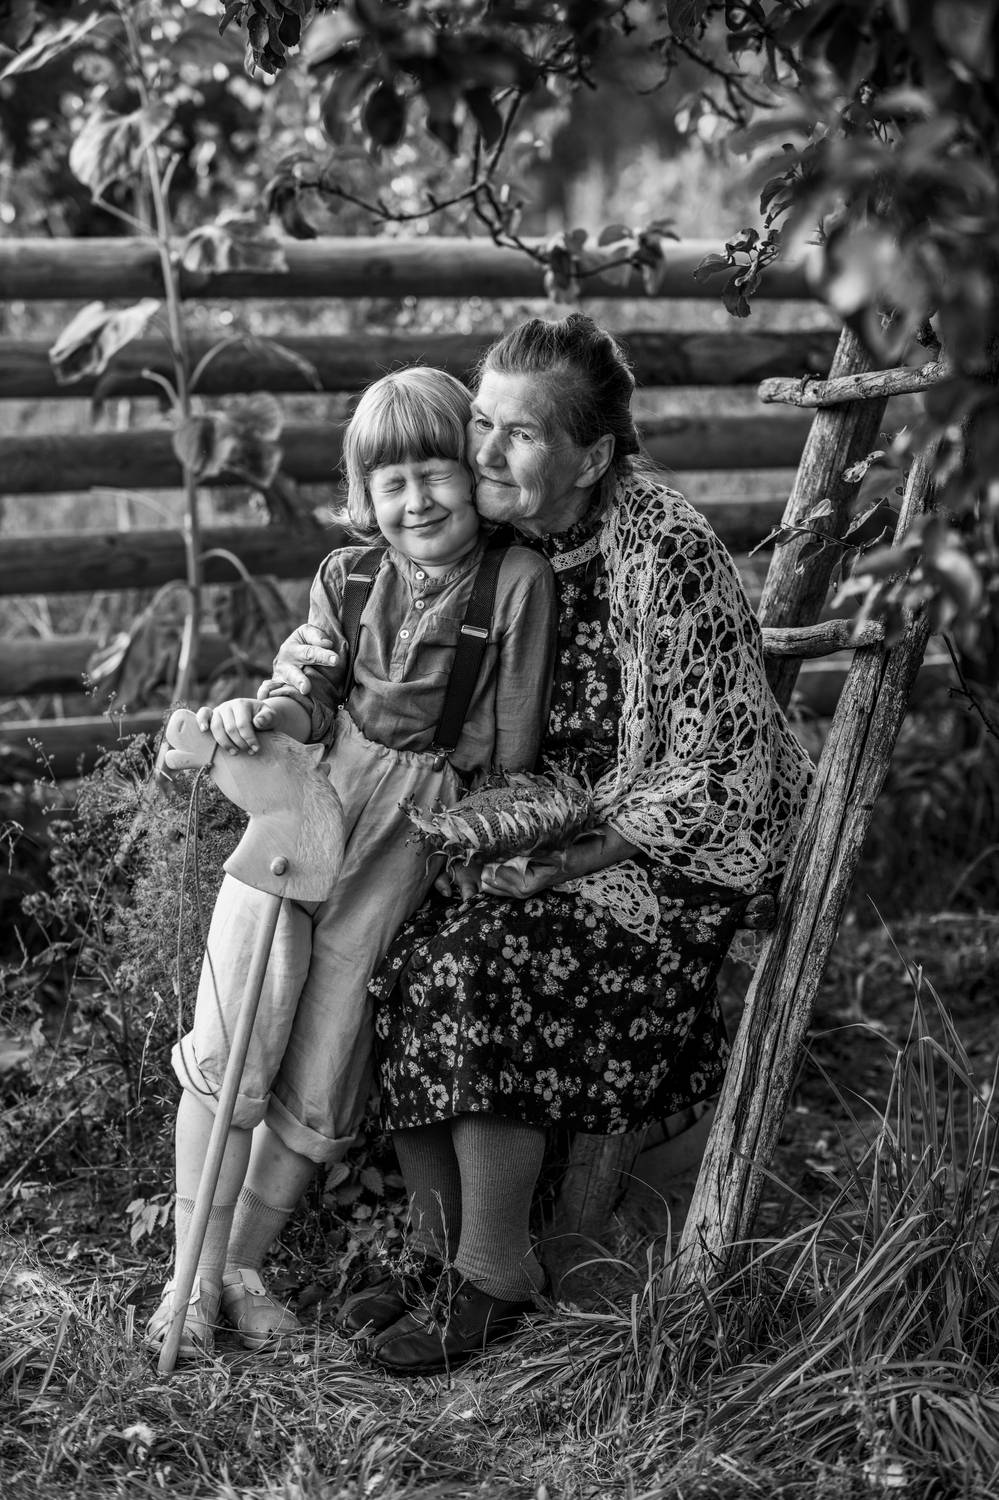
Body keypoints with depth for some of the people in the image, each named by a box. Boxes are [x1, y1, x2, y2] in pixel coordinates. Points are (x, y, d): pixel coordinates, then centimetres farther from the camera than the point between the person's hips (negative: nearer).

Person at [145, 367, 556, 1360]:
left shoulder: (517, 581, -6)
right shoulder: (346, 576, 7)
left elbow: (510, 752, -2)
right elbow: (315, 700, 2)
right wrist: (263, 716, -18)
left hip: (420, 823, -2)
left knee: (320, 1075, 1)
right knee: (233, 1045, -7)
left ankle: (241, 1265, 19)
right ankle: (193, 1271, 5)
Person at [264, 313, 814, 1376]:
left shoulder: (666, 557, -22)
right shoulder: (492, 535, 0)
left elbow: (713, 779, -21)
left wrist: (563, 861, -22)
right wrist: (306, 662, -8)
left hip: (677, 852, -7)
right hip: (531, 833, 7)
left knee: (474, 965, -27)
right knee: (384, 950, -16)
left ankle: (495, 1269, -10)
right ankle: (435, 1244, -1)